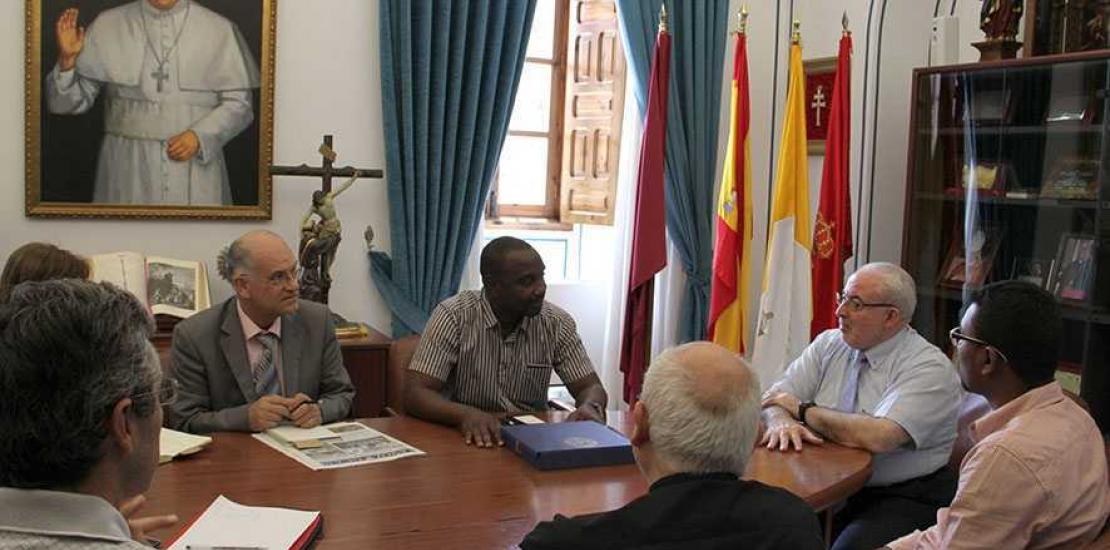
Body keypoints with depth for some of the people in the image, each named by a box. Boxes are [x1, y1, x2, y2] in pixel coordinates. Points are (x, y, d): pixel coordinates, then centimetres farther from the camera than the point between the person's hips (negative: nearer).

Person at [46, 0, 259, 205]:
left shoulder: (220, 30, 1)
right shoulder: (107, 26, 4)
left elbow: (238, 102, 3)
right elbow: (68, 102, 6)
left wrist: (200, 136, -12)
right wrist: (67, 60, -13)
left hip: (196, 166, -1)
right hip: (127, 169, 1)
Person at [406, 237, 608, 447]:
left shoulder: (557, 323, -6)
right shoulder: (453, 316, -14)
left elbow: (591, 388, -2)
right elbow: (415, 394, -18)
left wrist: (590, 407, -27)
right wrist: (465, 414, -38)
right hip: (469, 440, -2)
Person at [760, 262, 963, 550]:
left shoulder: (930, 368, -12)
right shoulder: (829, 344, 8)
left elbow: (877, 437, -24)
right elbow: (775, 397, 3)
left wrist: (802, 410, -12)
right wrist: (782, 420, -21)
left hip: (902, 499, -4)